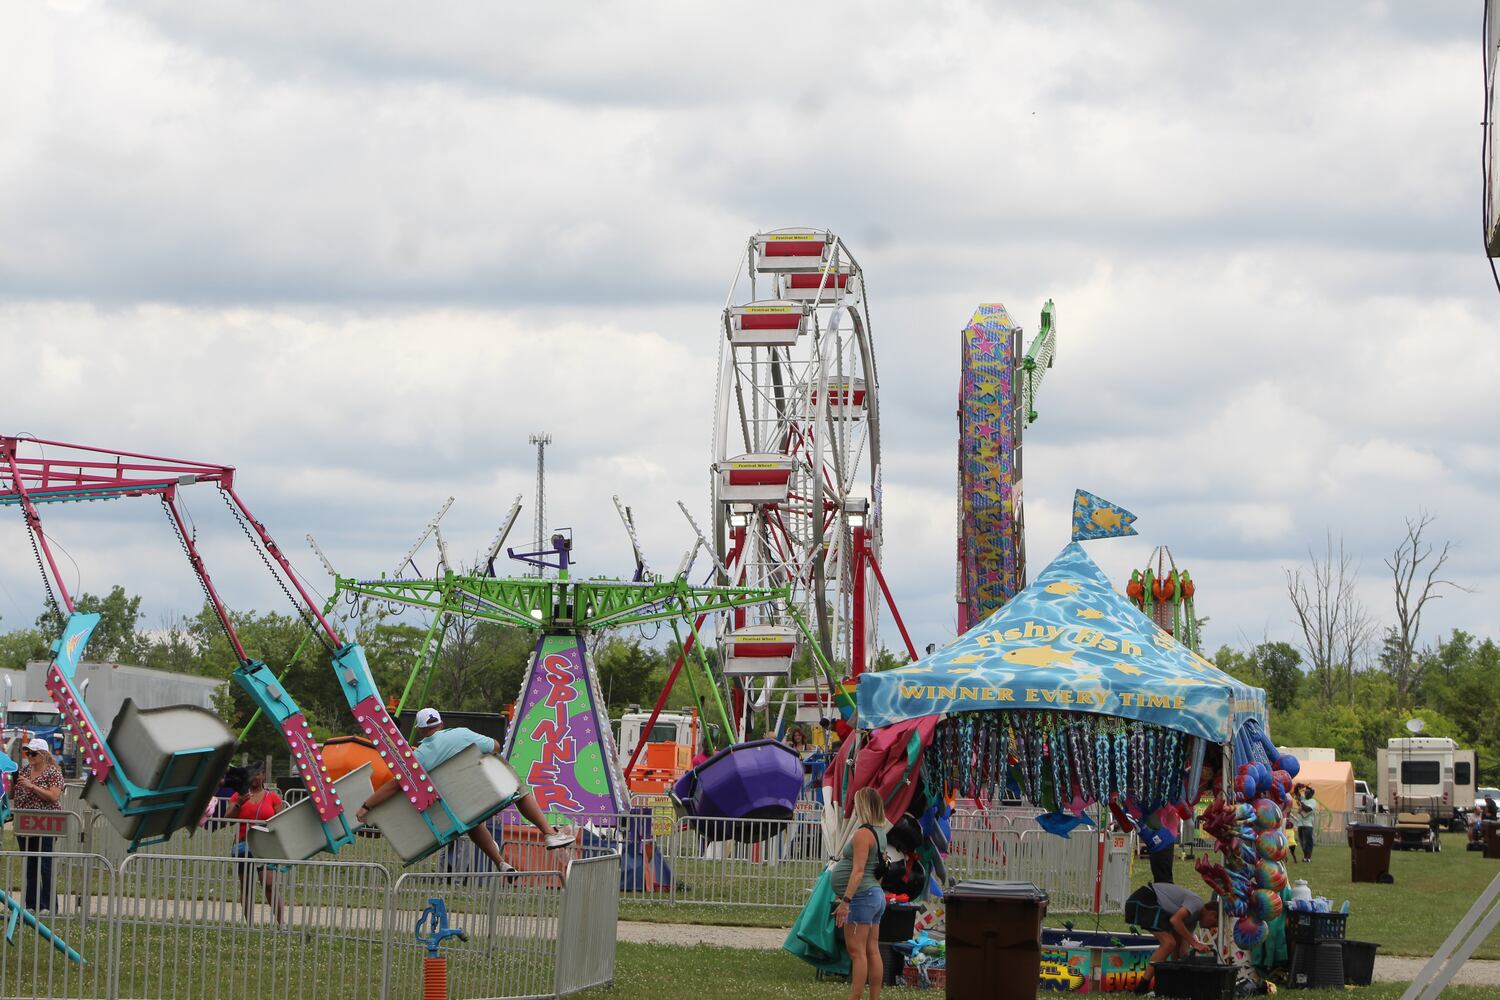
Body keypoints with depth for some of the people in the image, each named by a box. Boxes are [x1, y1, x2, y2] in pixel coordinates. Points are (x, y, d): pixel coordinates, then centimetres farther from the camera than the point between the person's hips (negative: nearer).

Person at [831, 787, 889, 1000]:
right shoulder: (879, 833, 14)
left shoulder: (863, 834, -15)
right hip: (877, 895, 10)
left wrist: (845, 901, -24)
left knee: (857, 951, -10)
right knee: (872, 951, 9)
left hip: (861, 895, -10)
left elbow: (859, 870, -22)